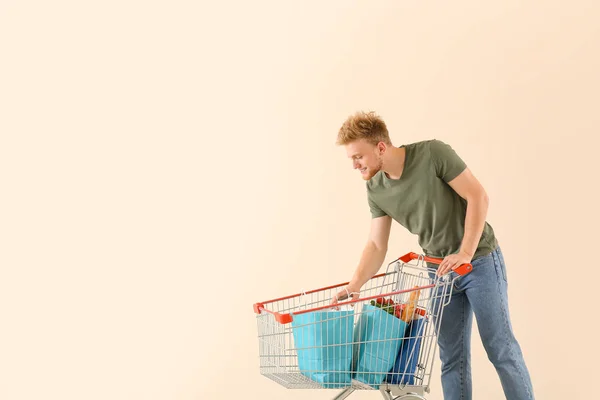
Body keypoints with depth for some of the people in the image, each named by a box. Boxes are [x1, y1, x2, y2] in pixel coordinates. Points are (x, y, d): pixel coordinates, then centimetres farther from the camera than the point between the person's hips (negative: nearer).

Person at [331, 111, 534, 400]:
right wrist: (354, 286, -12)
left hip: (480, 260, -5)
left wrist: (465, 253, -24)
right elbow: (376, 244, 1)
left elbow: (478, 197, -19)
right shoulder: (375, 190, -4)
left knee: (500, 348, -2)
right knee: (452, 357, 6)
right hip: (440, 269, 5)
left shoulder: (433, 154, -20)